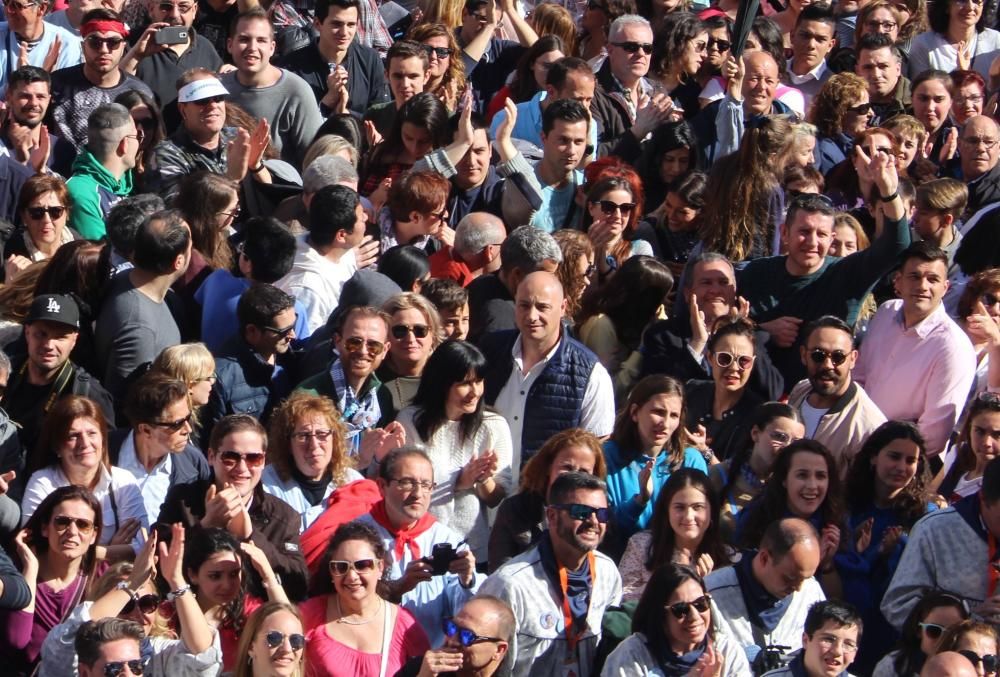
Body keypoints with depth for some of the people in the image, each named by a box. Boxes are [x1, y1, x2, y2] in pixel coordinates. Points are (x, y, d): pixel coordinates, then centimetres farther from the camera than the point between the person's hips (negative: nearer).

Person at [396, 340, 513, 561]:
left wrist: (484, 480, -16)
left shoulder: (494, 426, 0)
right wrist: (459, 481, -12)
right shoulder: (411, 421, -4)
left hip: (474, 549, 1)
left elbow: (497, 500, 4)